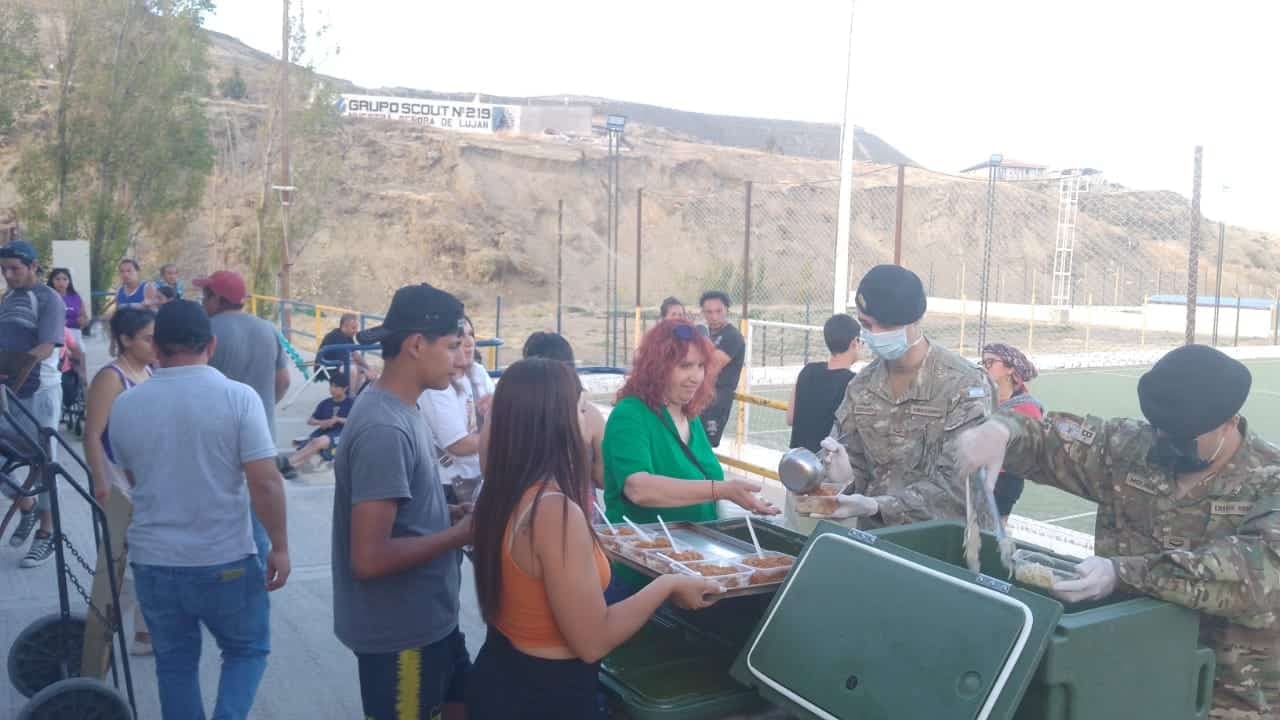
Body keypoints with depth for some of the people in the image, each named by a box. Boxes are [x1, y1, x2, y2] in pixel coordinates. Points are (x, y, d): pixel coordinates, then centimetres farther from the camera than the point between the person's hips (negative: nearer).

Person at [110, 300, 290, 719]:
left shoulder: (124, 406, 0)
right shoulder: (238, 397, -13)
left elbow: (134, 481, 15)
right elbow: (265, 483, -16)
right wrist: (280, 547, -5)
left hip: (152, 561, 3)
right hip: (226, 560, -3)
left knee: (174, 663, 19)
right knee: (248, 649, 17)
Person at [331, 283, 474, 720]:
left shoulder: (399, 409, 5)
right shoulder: (385, 429, -25)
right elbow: (369, 558, -28)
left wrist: (454, 514, 1)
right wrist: (460, 534, -19)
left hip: (428, 619, 9)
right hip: (401, 633, -9)